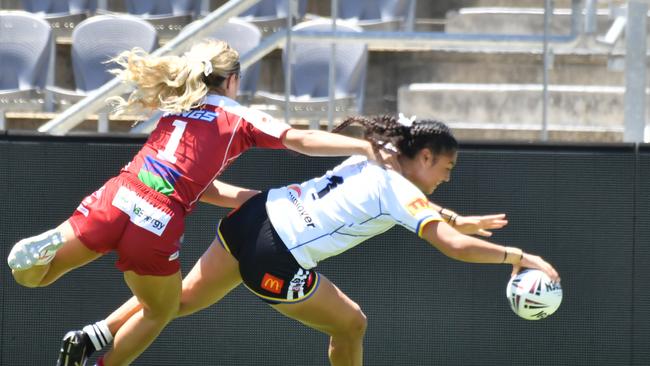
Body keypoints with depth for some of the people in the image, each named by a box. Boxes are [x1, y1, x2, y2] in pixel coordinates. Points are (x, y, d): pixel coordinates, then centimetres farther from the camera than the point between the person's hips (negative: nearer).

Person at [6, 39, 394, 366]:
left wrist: (252, 197, 30)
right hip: (157, 223, -3)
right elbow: (304, 140, 1)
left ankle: (47, 248, -18)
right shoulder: (240, 118, 10)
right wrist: (367, 147, 3)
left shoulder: (177, 109, 26)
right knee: (161, 311, 26)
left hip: (115, 200, 3)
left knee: (37, 276, 16)